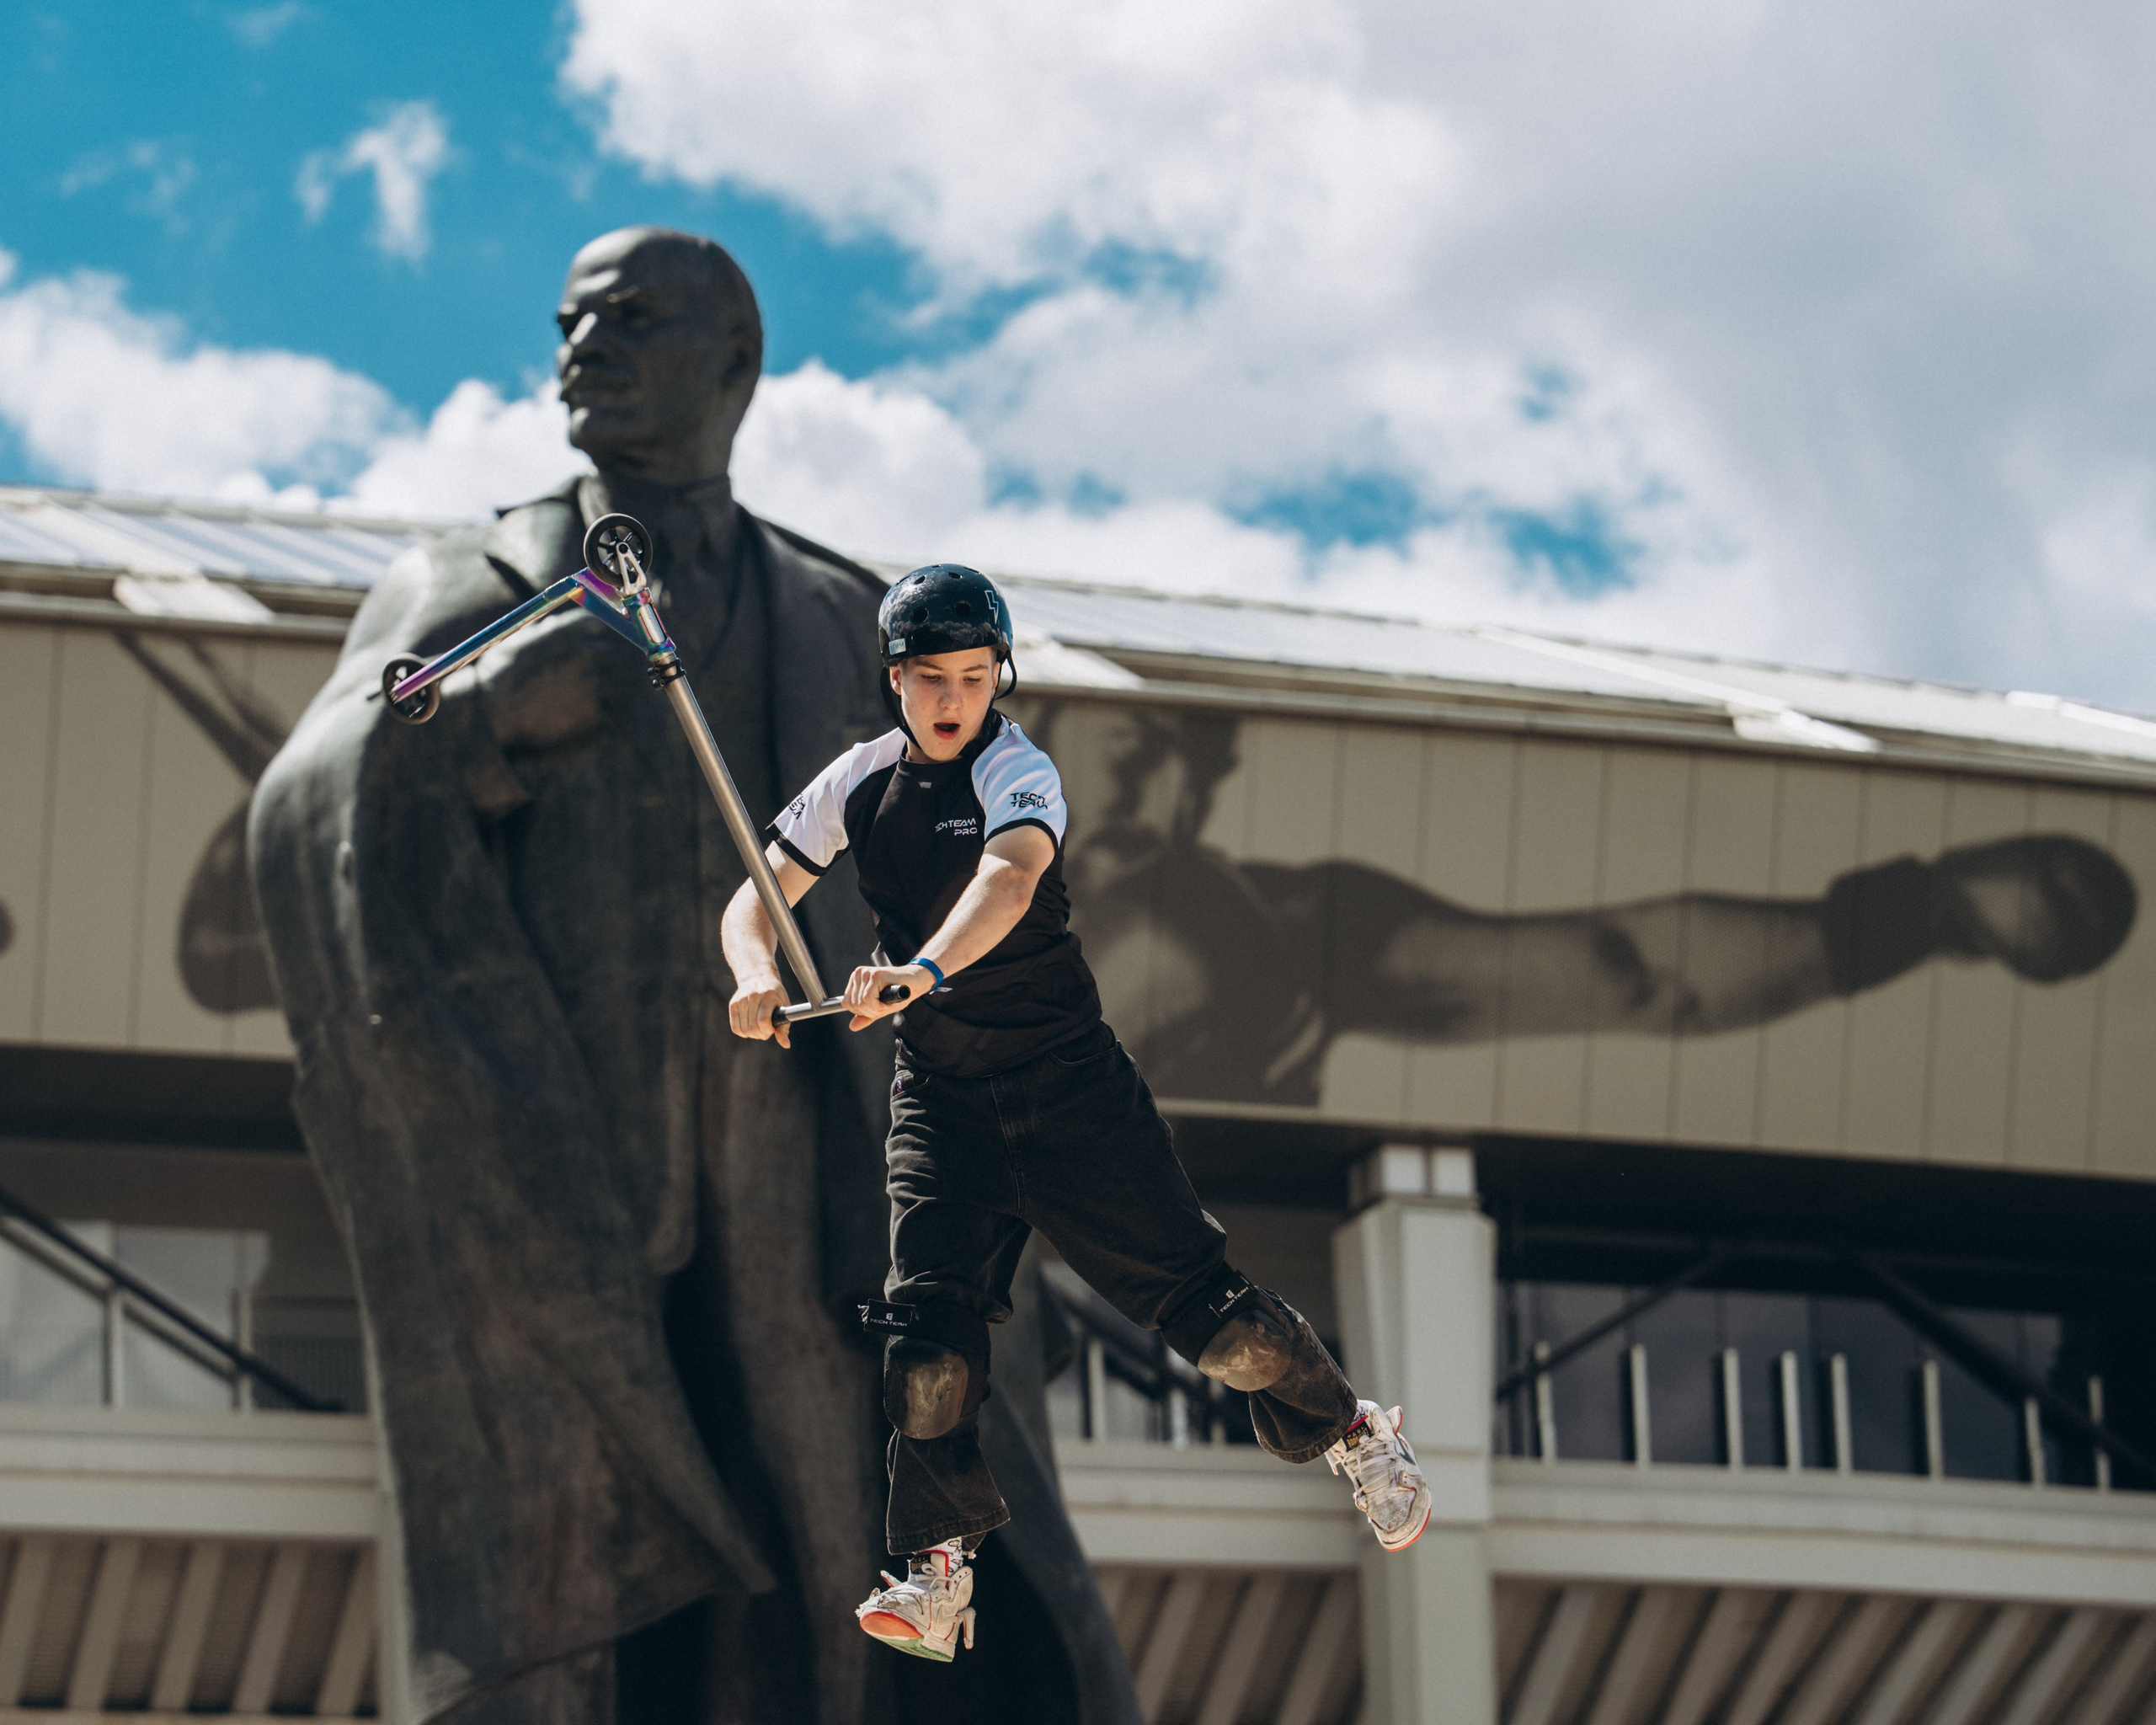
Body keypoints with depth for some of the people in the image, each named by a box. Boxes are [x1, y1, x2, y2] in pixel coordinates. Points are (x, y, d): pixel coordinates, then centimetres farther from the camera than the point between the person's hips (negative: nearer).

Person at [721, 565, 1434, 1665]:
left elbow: (1007, 882, -36)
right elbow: (757, 899, 3)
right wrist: (756, 975, -21)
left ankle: (1352, 1432, 21)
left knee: (1192, 1294, -3)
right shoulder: (859, 783, 1)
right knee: (929, 1321, -12)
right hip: (940, 1094, 3)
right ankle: (938, 1572, -2)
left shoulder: (1018, 771, -15)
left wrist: (924, 971, -55)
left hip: (1069, 1080, -3)